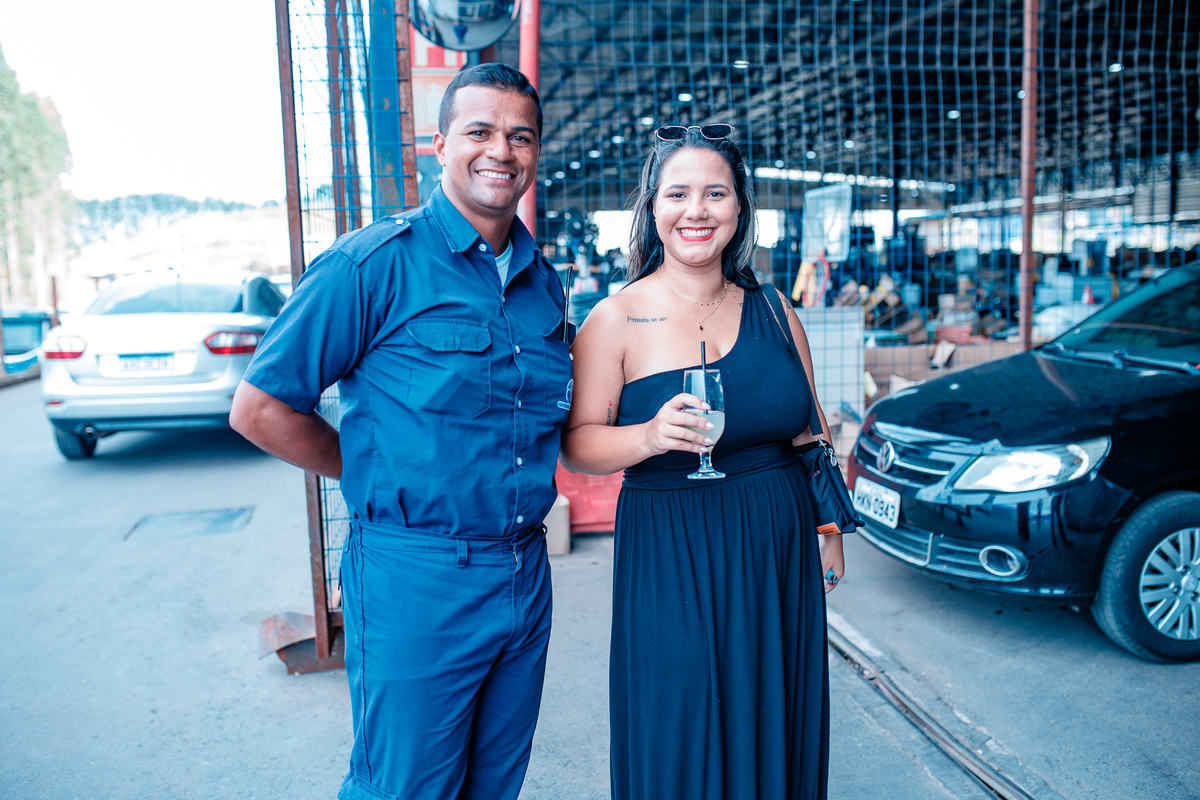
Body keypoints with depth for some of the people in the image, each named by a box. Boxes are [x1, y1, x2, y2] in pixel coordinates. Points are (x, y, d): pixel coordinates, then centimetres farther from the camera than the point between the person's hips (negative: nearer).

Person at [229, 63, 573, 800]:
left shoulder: (545, 282, 8)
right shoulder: (376, 263, -12)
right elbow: (260, 409, -10)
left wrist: (515, 487, 8)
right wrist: (382, 477, -3)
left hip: (527, 576, 6)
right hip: (414, 580, -6)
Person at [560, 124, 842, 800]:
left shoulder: (772, 310, 6)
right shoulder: (617, 318, -7)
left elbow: (809, 434, 13)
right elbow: (578, 445, -9)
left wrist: (828, 531, 12)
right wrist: (652, 436, -26)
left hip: (780, 552, 4)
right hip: (673, 565, -4)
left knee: (774, 732, 16)